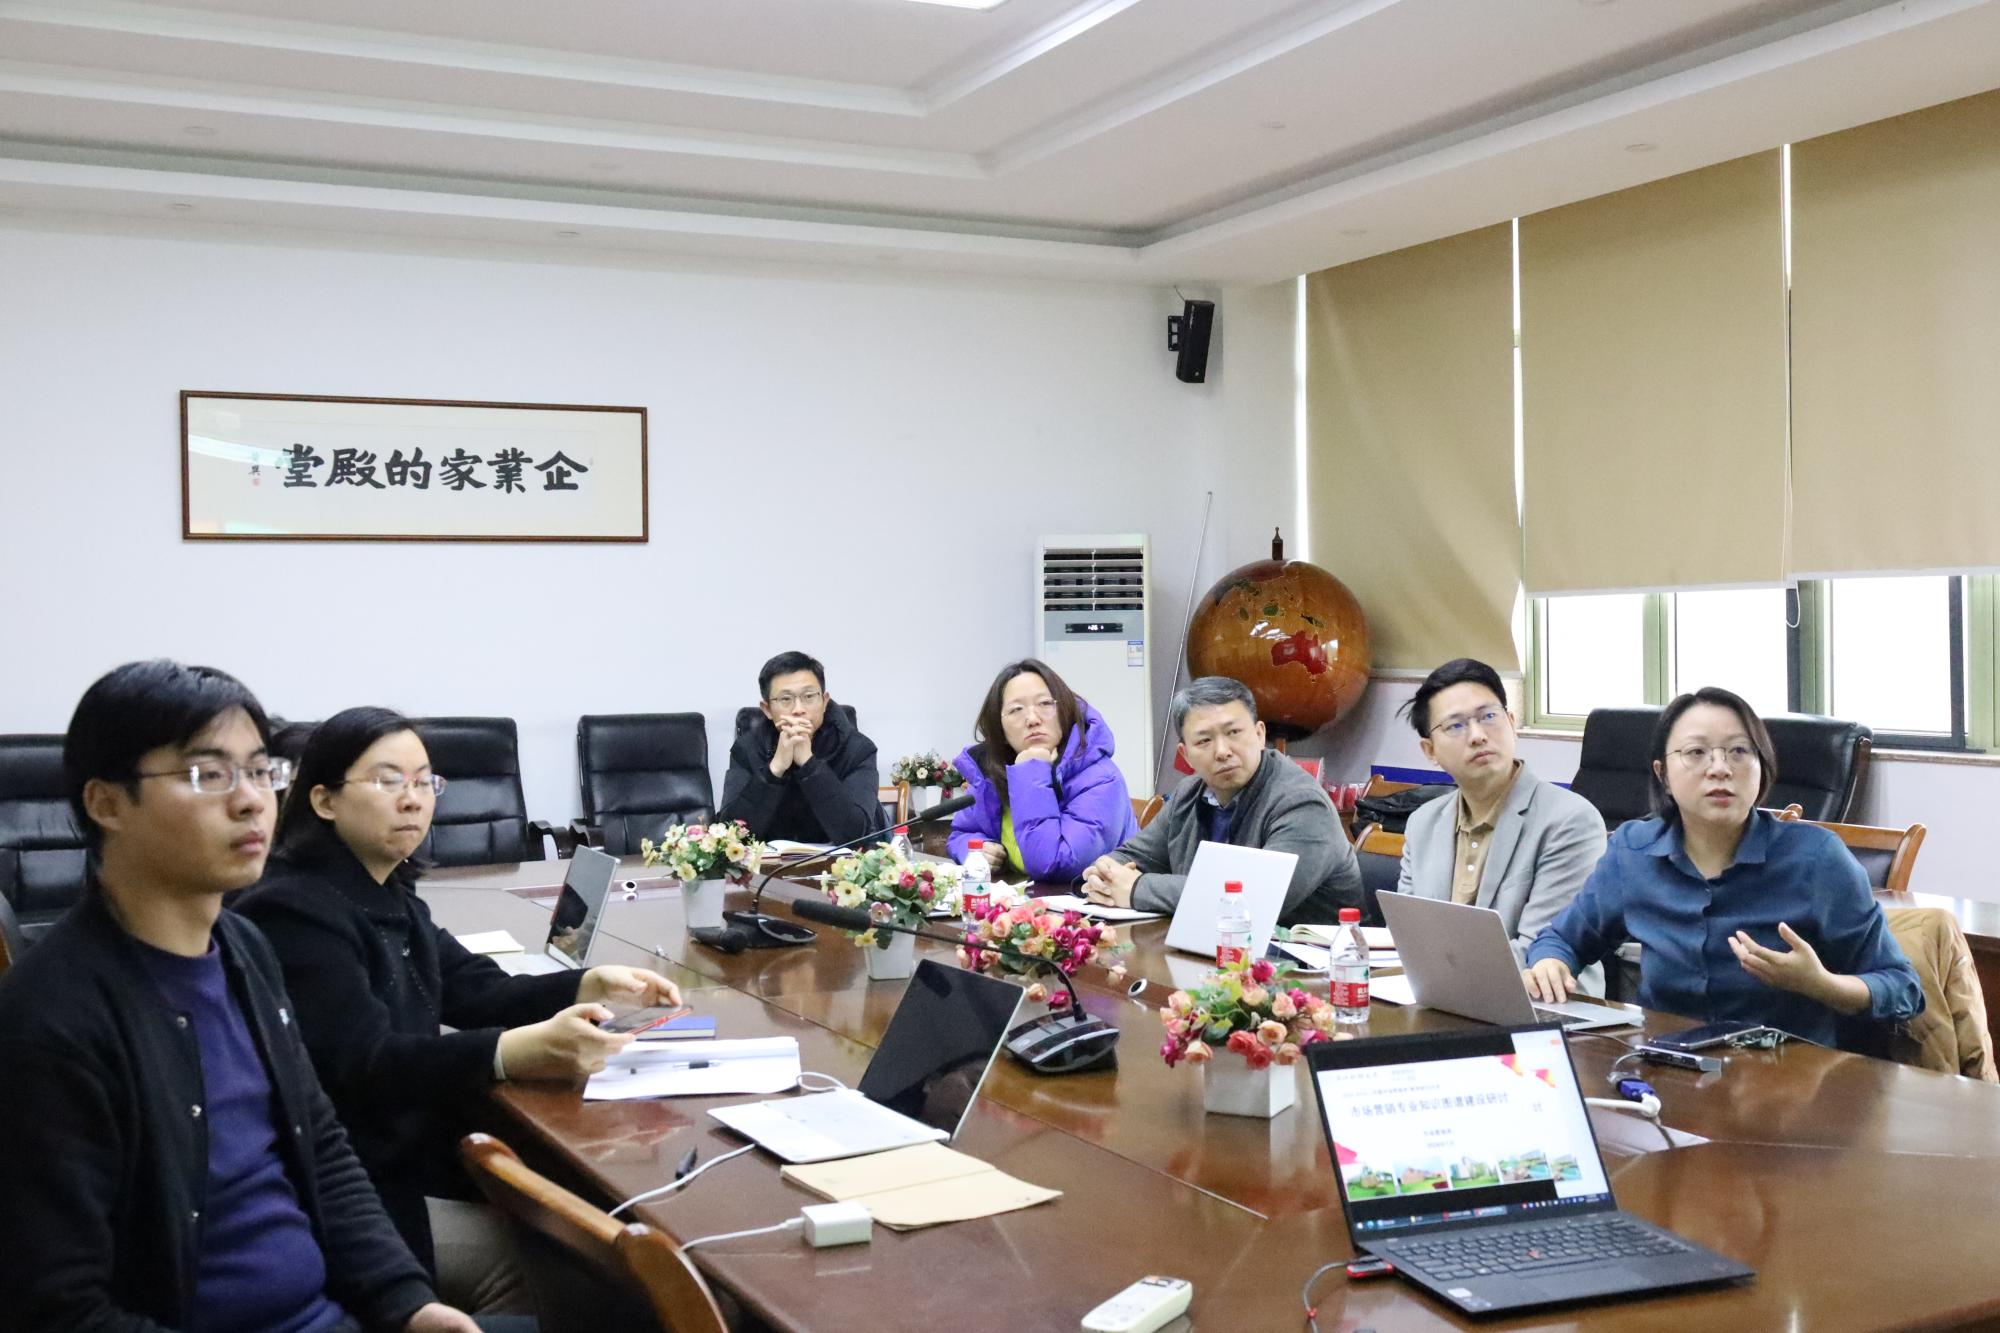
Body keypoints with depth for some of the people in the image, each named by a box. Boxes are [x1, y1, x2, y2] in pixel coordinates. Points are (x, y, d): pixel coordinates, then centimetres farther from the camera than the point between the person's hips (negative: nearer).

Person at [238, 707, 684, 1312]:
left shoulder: (387, 891, 10)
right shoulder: (295, 910, -19)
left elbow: (475, 988, 10)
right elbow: (363, 1064, -29)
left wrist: (593, 986, -9)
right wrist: (527, 1051, -43)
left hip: (409, 1147, 8)